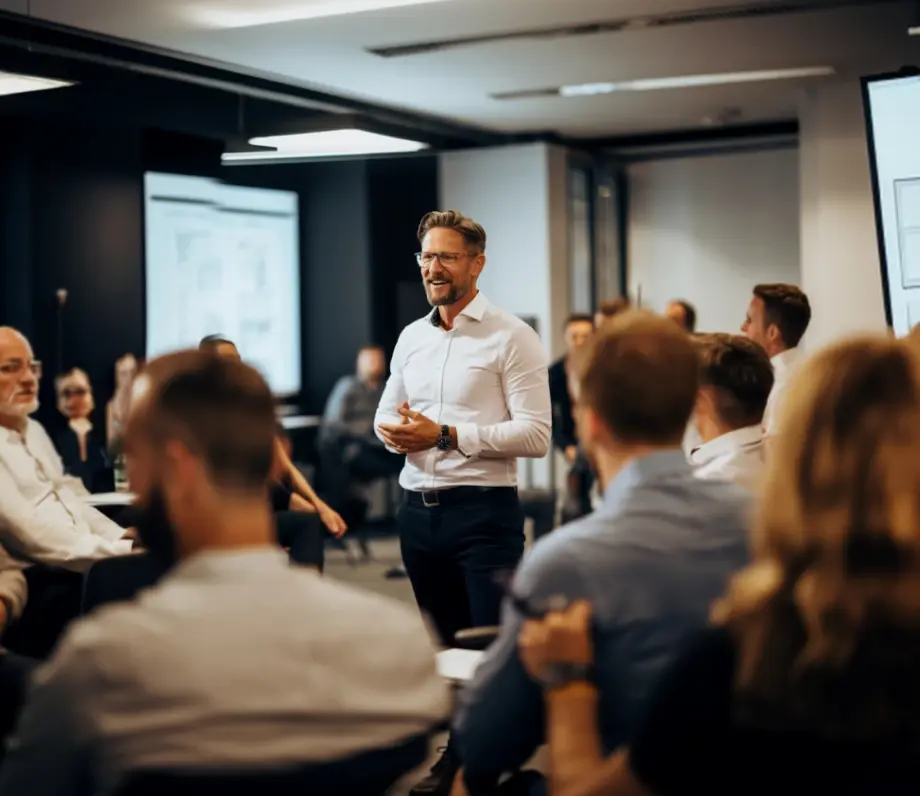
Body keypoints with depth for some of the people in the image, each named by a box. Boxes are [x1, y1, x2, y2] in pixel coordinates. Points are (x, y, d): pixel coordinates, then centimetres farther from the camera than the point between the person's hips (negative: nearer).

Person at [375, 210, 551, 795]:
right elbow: (385, 415, 19)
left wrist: (447, 435, -21)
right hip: (418, 510, 7)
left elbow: (536, 434, -15)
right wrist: (394, 431, -6)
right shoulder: (411, 338, 12)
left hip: (484, 511, -6)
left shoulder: (511, 338, -8)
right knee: (443, 644, 18)